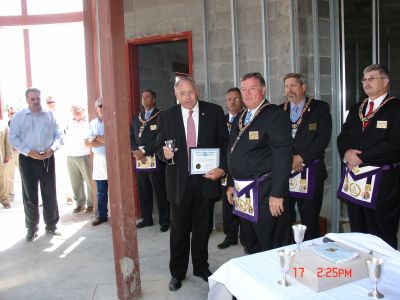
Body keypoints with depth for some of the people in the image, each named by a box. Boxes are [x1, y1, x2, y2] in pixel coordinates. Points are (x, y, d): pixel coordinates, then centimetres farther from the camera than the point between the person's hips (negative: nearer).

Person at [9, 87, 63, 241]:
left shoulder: (49, 115, 6)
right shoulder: (18, 116, 2)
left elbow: (58, 134, 6)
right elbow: (13, 138, -2)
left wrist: (52, 148, -12)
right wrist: (29, 151, -15)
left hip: (47, 159, 2)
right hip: (28, 159, -1)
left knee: (50, 193, 6)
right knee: (30, 195, 4)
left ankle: (51, 225, 20)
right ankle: (32, 228, 17)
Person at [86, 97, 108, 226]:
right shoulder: (92, 123, 10)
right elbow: (88, 142, 0)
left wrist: (96, 137, -8)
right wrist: (105, 141, -13)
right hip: (98, 161, 4)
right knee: (101, 192, 11)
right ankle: (102, 215, 22)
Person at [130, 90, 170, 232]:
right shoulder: (136, 118, 16)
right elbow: (131, 136, 12)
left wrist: (144, 151, -14)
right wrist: (136, 151, -6)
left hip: (155, 160, -5)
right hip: (139, 161, 6)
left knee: (160, 192, 0)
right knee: (143, 192, 11)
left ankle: (164, 220, 10)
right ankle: (147, 219, 24)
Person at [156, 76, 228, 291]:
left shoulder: (214, 112, -1)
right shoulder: (166, 117, 1)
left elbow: (224, 143, 1)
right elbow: (159, 147, 5)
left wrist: (222, 168, -12)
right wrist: (165, 153, -18)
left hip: (206, 178, 0)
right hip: (179, 181, 0)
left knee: (202, 227, 15)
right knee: (179, 229, 10)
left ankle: (201, 267, 35)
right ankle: (177, 272, 28)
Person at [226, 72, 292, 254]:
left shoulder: (275, 115, -11)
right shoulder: (239, 119, 14)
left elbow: (283, 156, -18)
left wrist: (277, 194, -21)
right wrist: (230, 184, 14)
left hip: (265, 193, -7)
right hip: (242, 193, 8)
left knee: (271, 249, 3)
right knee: (251, 246, 20)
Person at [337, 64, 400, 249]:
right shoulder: (355, 109, 17)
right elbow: (342, 137, 13)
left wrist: (361, 157, -16)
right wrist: (347, 153, -8)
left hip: (382, 183, -6)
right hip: (354, 180, 6)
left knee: (382, 240, 2)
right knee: (357, 235, 15)